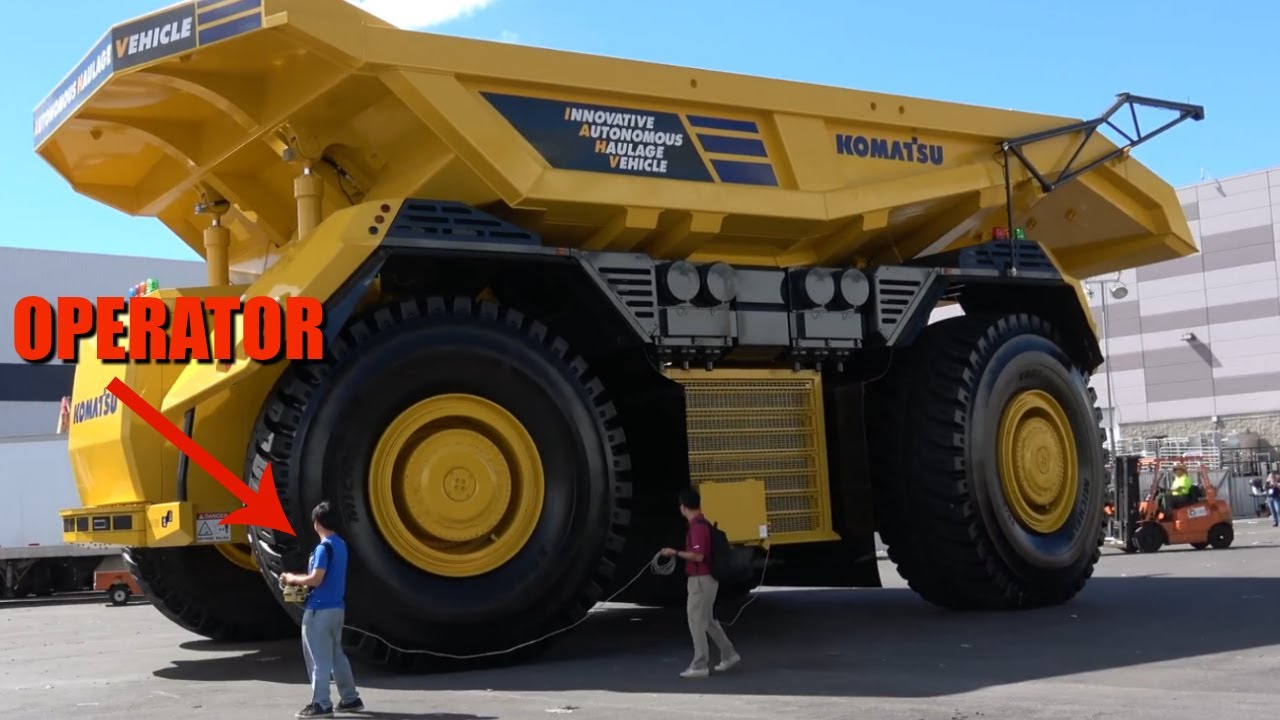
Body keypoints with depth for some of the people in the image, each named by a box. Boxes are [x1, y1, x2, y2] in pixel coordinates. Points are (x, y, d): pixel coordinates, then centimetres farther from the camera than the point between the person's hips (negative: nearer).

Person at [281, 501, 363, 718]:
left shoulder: (324, 547, -17)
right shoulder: (340, 544, 11)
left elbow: (316, 580, -22)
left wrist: (294, 579, -6)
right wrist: (302, 578, 17)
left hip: (320, 609, -9)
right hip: (337, 607, 9)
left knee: (319, 658, -2)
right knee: (336, 654, 16)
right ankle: (350, 699, 20)